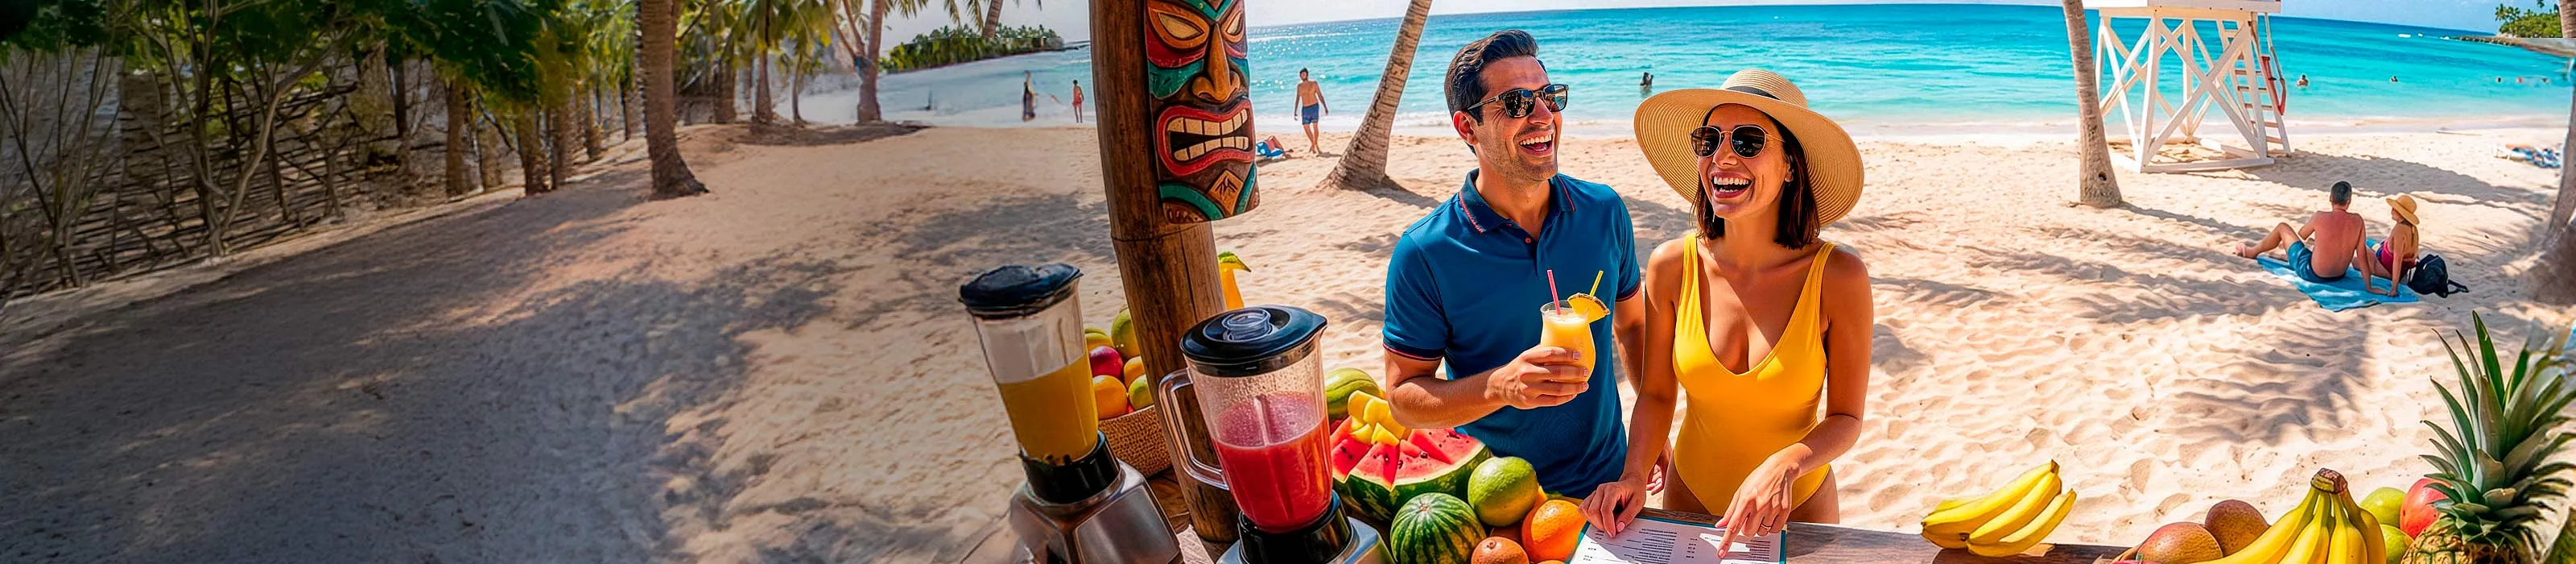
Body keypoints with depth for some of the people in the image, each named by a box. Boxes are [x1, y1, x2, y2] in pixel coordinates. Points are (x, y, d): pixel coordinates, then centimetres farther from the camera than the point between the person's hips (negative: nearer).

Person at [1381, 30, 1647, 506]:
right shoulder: (1423, 253, -20)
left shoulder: (1605, 211, -7)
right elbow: (1403, 397, -17)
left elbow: (1632, 324, 8)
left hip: (1606, 480, 4)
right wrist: (1499, 387, -33)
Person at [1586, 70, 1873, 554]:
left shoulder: (1838, 276, -20)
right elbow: (1656, 393, -3)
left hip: (1797, 507, -1)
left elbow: (1846, 418, -11)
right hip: (1691, 496, 2)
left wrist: (1785, 465, -29)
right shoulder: (1672, 266, -15)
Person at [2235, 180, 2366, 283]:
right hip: (2339, 276, 4)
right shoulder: (2357, 221, -11)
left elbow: (2302, 235, 1)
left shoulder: (2320, 217, -19)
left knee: (2282, 227, 16)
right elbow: (2361, 255, -8)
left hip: (2311, 274, -4)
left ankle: (2253, 251, 41)